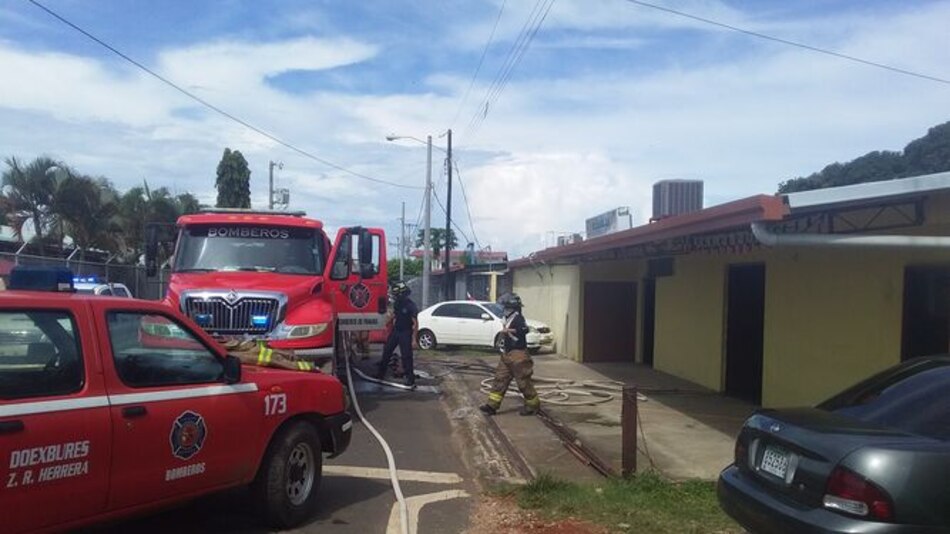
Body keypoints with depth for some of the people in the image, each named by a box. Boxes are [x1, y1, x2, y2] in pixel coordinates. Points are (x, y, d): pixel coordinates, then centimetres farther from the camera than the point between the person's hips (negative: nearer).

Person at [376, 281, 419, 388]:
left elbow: (415, 323, -17)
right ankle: (381, 374, 25)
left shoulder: (411, 306, -18)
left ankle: (410, 379, 1)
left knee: (406, 356, -5)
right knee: (386, 351, 12)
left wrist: (413, 338, -19)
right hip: (395, 331, 7)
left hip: (405, 333, -7)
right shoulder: (396, 303, 3)